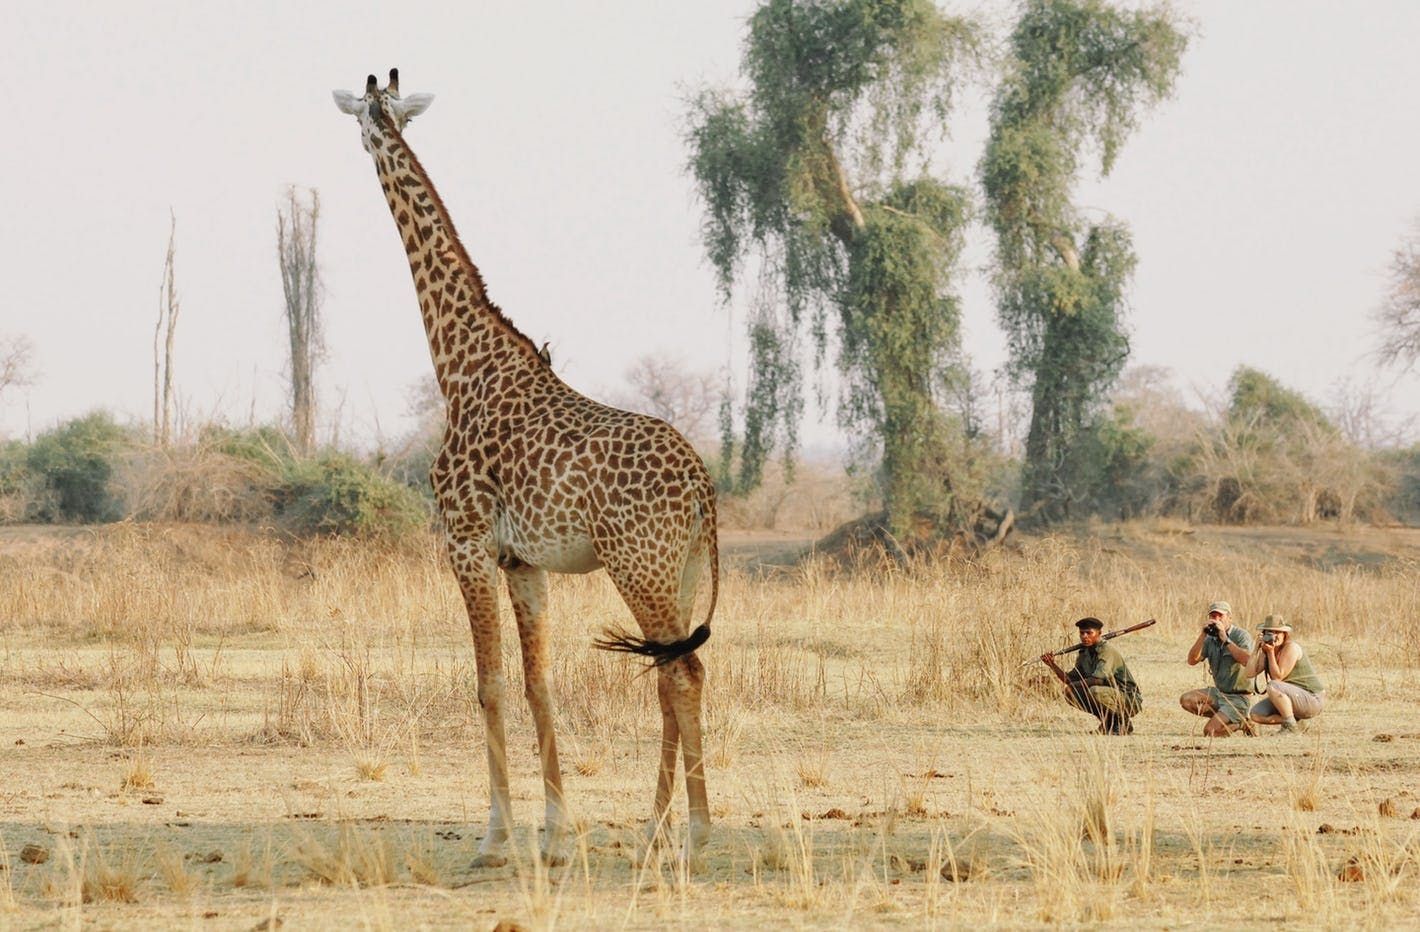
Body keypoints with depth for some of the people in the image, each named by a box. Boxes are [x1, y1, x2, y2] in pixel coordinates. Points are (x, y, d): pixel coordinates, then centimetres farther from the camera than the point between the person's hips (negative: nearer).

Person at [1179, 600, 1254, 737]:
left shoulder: (1241, 635, -10)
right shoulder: (1210, 639, 6)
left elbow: (1247, 660, -29)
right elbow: (1192, 661, -6)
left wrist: (1225, 639, -26)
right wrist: (1203, 635, -15)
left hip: (1238, 698, -7)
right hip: (1218, 693, 7)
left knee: (1210, 731, -22)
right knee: (1186, 700, -15)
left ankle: (1241, 723, 5)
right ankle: (1225, 718, -3)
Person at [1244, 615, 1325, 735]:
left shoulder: (1291, 647, -17)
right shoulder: (1265, 651, 7)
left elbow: (1278, 677, -21)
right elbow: (1250, 673, -5)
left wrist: (1270, 653, -19)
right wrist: (1256, 649, -10)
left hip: (1312, 699, -9)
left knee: (1273, 686, -32)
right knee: (1256, 714, -5)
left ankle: (1292, 727, -21)